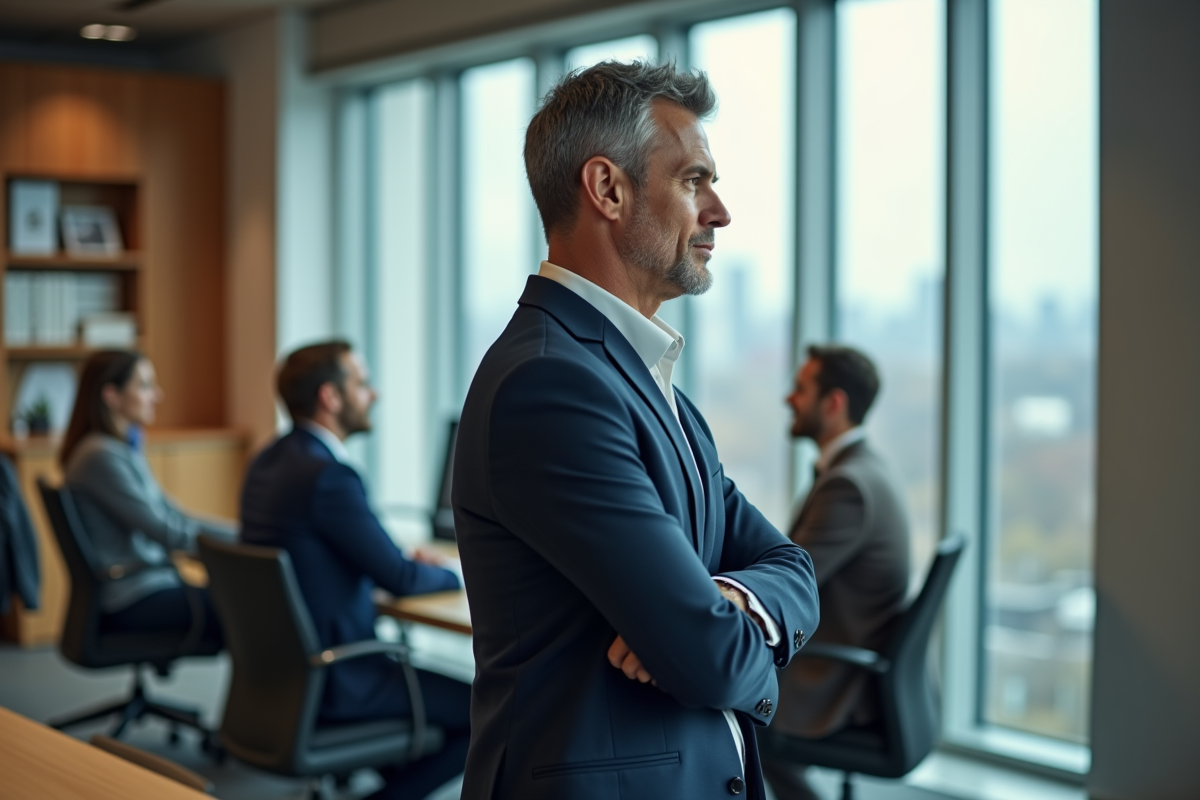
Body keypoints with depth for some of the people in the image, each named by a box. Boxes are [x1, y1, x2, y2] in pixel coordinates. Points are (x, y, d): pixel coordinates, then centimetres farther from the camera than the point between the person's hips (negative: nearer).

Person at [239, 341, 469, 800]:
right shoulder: (327, 476, -23)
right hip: (330, 683, -10)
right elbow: (400, 578, -14)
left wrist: (407, 560, 8)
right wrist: (454, 576, 6)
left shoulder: (269, 461, 5)